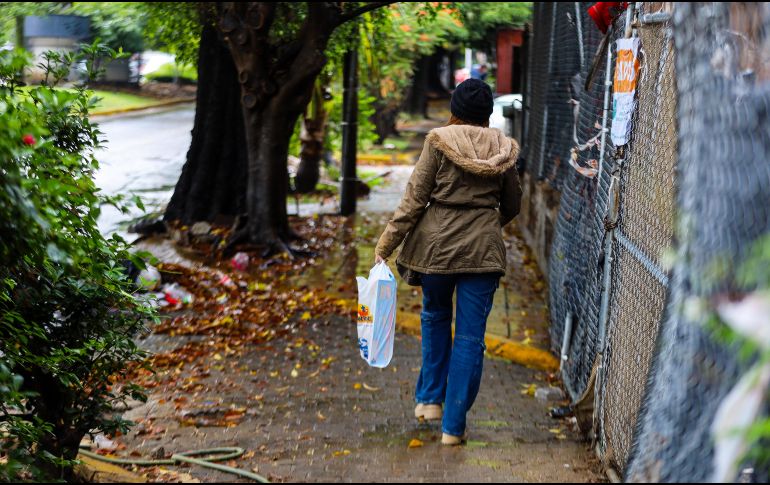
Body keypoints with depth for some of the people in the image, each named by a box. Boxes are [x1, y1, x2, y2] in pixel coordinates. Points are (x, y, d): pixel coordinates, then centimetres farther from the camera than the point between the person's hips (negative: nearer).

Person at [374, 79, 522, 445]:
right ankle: (454, 425, 6)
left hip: (437, 243, -1)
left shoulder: (440, 141, -5)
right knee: (470, 336, 5)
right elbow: (512, 206, 14)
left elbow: (414, 199, -8)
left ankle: (430, 399, 27)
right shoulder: (503, 150, 3)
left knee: (435, 317, 24)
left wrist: (386, 244, -4)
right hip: (484, 250, 1)